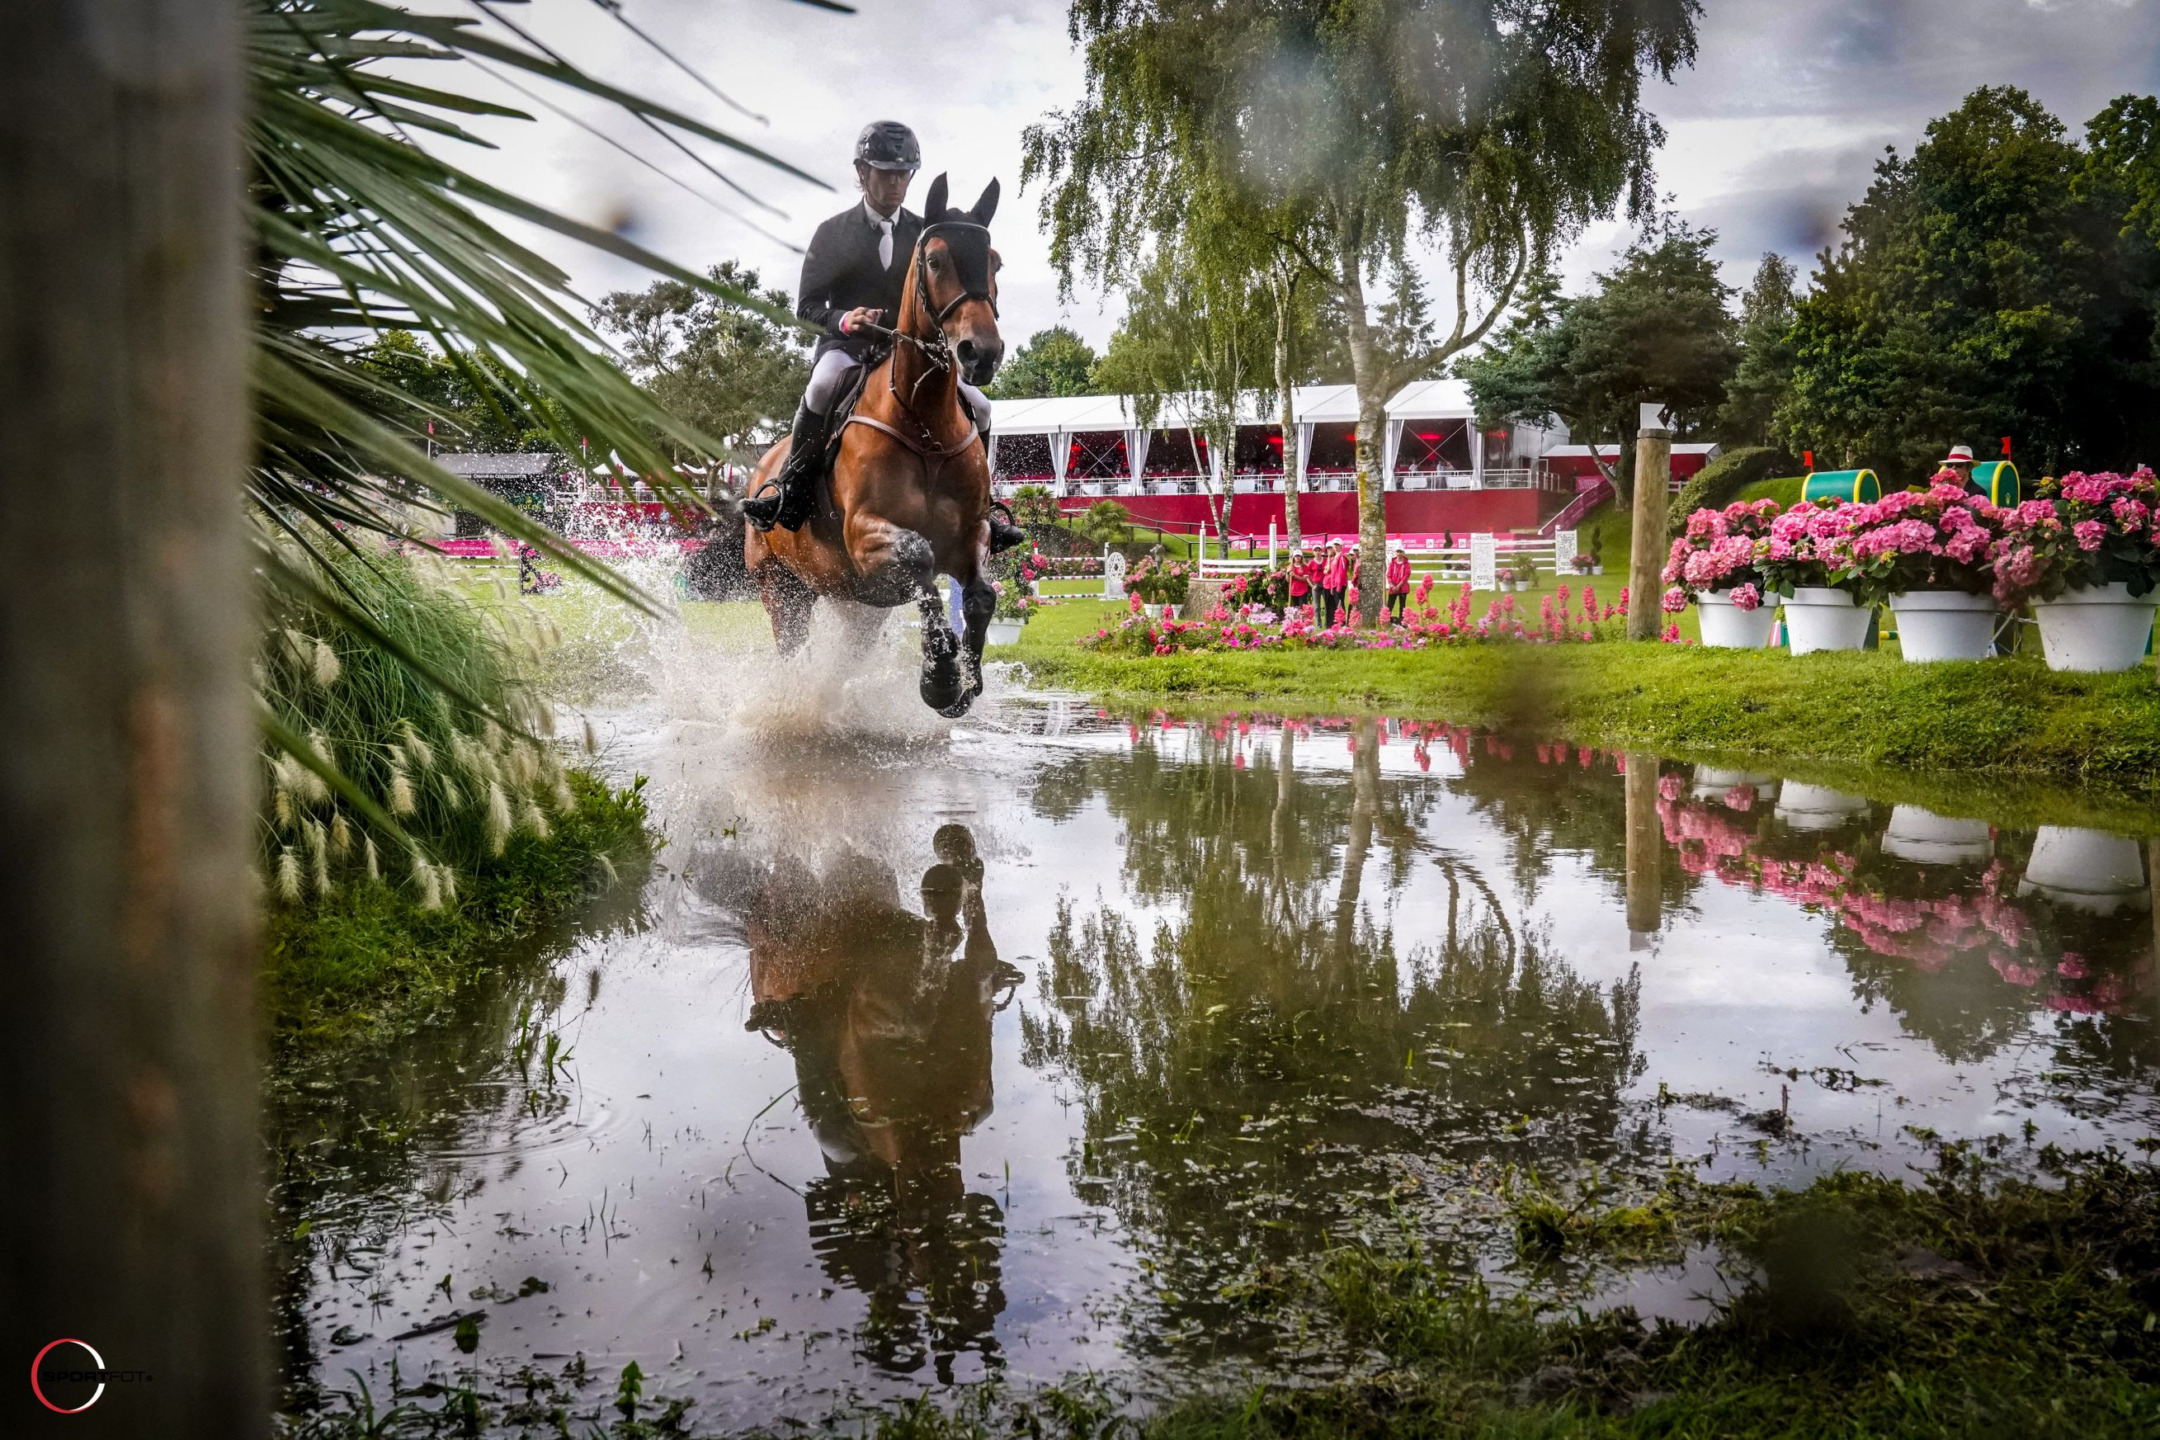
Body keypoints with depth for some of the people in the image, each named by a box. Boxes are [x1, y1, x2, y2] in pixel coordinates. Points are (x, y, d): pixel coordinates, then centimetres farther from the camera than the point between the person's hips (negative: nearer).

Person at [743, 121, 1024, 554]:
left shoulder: (925, 234, 12)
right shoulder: (833, 233, 5)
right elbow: (806, 303, 1)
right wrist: (844, 320, -20)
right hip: (846, 346, -3)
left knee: (977, 406, -14)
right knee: (826, 384, -38)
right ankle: (792, 493, -29)